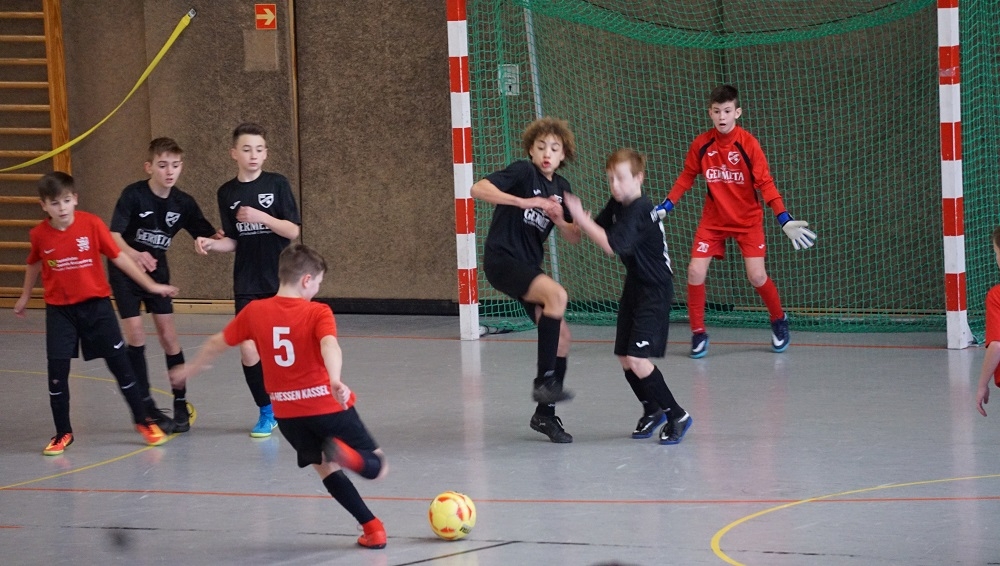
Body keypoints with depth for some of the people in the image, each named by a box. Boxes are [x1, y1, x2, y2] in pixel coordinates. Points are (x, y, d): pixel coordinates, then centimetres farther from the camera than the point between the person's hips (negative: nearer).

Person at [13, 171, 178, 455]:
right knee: (57, 369, -3)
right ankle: (63, 433, 11)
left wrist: (151, 285, -4)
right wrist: (25, 297, 26)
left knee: (119, 363, 5)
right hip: (59, 310, 1)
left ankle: (142, 421, 20)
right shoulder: (39, 234, -8)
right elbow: (35, 264, 13)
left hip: (96, 304, -1)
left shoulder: (91, 224, -14)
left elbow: (118, 257, -6)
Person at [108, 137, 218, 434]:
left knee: (168, 334, -2)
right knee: (135, 333, -10)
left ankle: (181, 404, 7)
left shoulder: (183, 203, -8)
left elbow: (209, 235, -3)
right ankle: (146, 406, -2)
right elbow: (114, 237, -29)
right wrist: (135, 254, -49)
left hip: (156, 270, 3)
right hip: (125, 270, -3)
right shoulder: (133, 195, -21)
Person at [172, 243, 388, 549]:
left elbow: (217, 343, 15)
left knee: (326, 467, 20)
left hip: (287, 412, 4)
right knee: (375, 465, 4)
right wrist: (335, 380, -46)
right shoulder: (318, 313, -9)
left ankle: (372, 527, 9)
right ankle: (346, 454, -31)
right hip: (329, 405, -4)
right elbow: (329, 345, -29)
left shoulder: (254, 312, 2)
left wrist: (192, 367, 33)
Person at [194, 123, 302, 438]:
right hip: (247, 284, 2)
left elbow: (293, 231, -8)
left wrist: (261, 217, -21)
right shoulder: (227, 193, 4)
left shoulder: (277, 185, -4)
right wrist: (211, 244, -10)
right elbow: (233, 241, 9)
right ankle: (266, 411, 12)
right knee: (248, 350, -7)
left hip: (280, 279, -2)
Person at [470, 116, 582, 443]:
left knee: (561, 335, 2)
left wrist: (559, 219, -11)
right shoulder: (523, 172, -9)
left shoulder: (561, 188, 12)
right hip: (502, 259, -8)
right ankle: (544, 380, -26)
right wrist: (522, 201, -33)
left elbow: (574, 238, 10)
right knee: (556, 294, -31)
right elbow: (479, 189, -24)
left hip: (528, 267, 8)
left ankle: (545, 413, 14)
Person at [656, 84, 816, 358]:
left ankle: (779, 321, 18)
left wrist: (785, 220, -23)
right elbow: (687, 177, 6)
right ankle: (698, 333, 8)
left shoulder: (748, 144, -16)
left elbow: (765, 183, -15)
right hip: (713, 220, 3)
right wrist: (664, 207, 1)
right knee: (695, 272, -10)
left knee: (757, 276, -11)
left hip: (748, 219, -3)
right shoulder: (701, 145, -7)